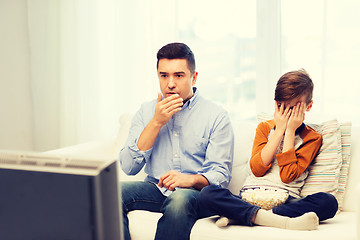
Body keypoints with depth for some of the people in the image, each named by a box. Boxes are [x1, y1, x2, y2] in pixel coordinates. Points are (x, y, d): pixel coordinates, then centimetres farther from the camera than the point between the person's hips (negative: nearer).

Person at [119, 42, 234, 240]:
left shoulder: (216, 116, 2)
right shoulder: (146, 111, 10)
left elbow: (220, 174, -4)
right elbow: (128, 167, 0)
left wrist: (192, 179, -26)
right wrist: (157, 122, -7)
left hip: (195, 193, -2)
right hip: (155, 188, 3)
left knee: (179, 199, -38)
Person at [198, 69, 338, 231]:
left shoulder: (312, 138, 11)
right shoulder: (265, 127, 17)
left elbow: (287, 176, -6)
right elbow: (257, 169, -1)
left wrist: (290, 131, -2)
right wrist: (279, 130, -1)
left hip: (285, 199, -1)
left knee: (328, 202, -32)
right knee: (207, 193, -26)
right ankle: (283, 221, -38)